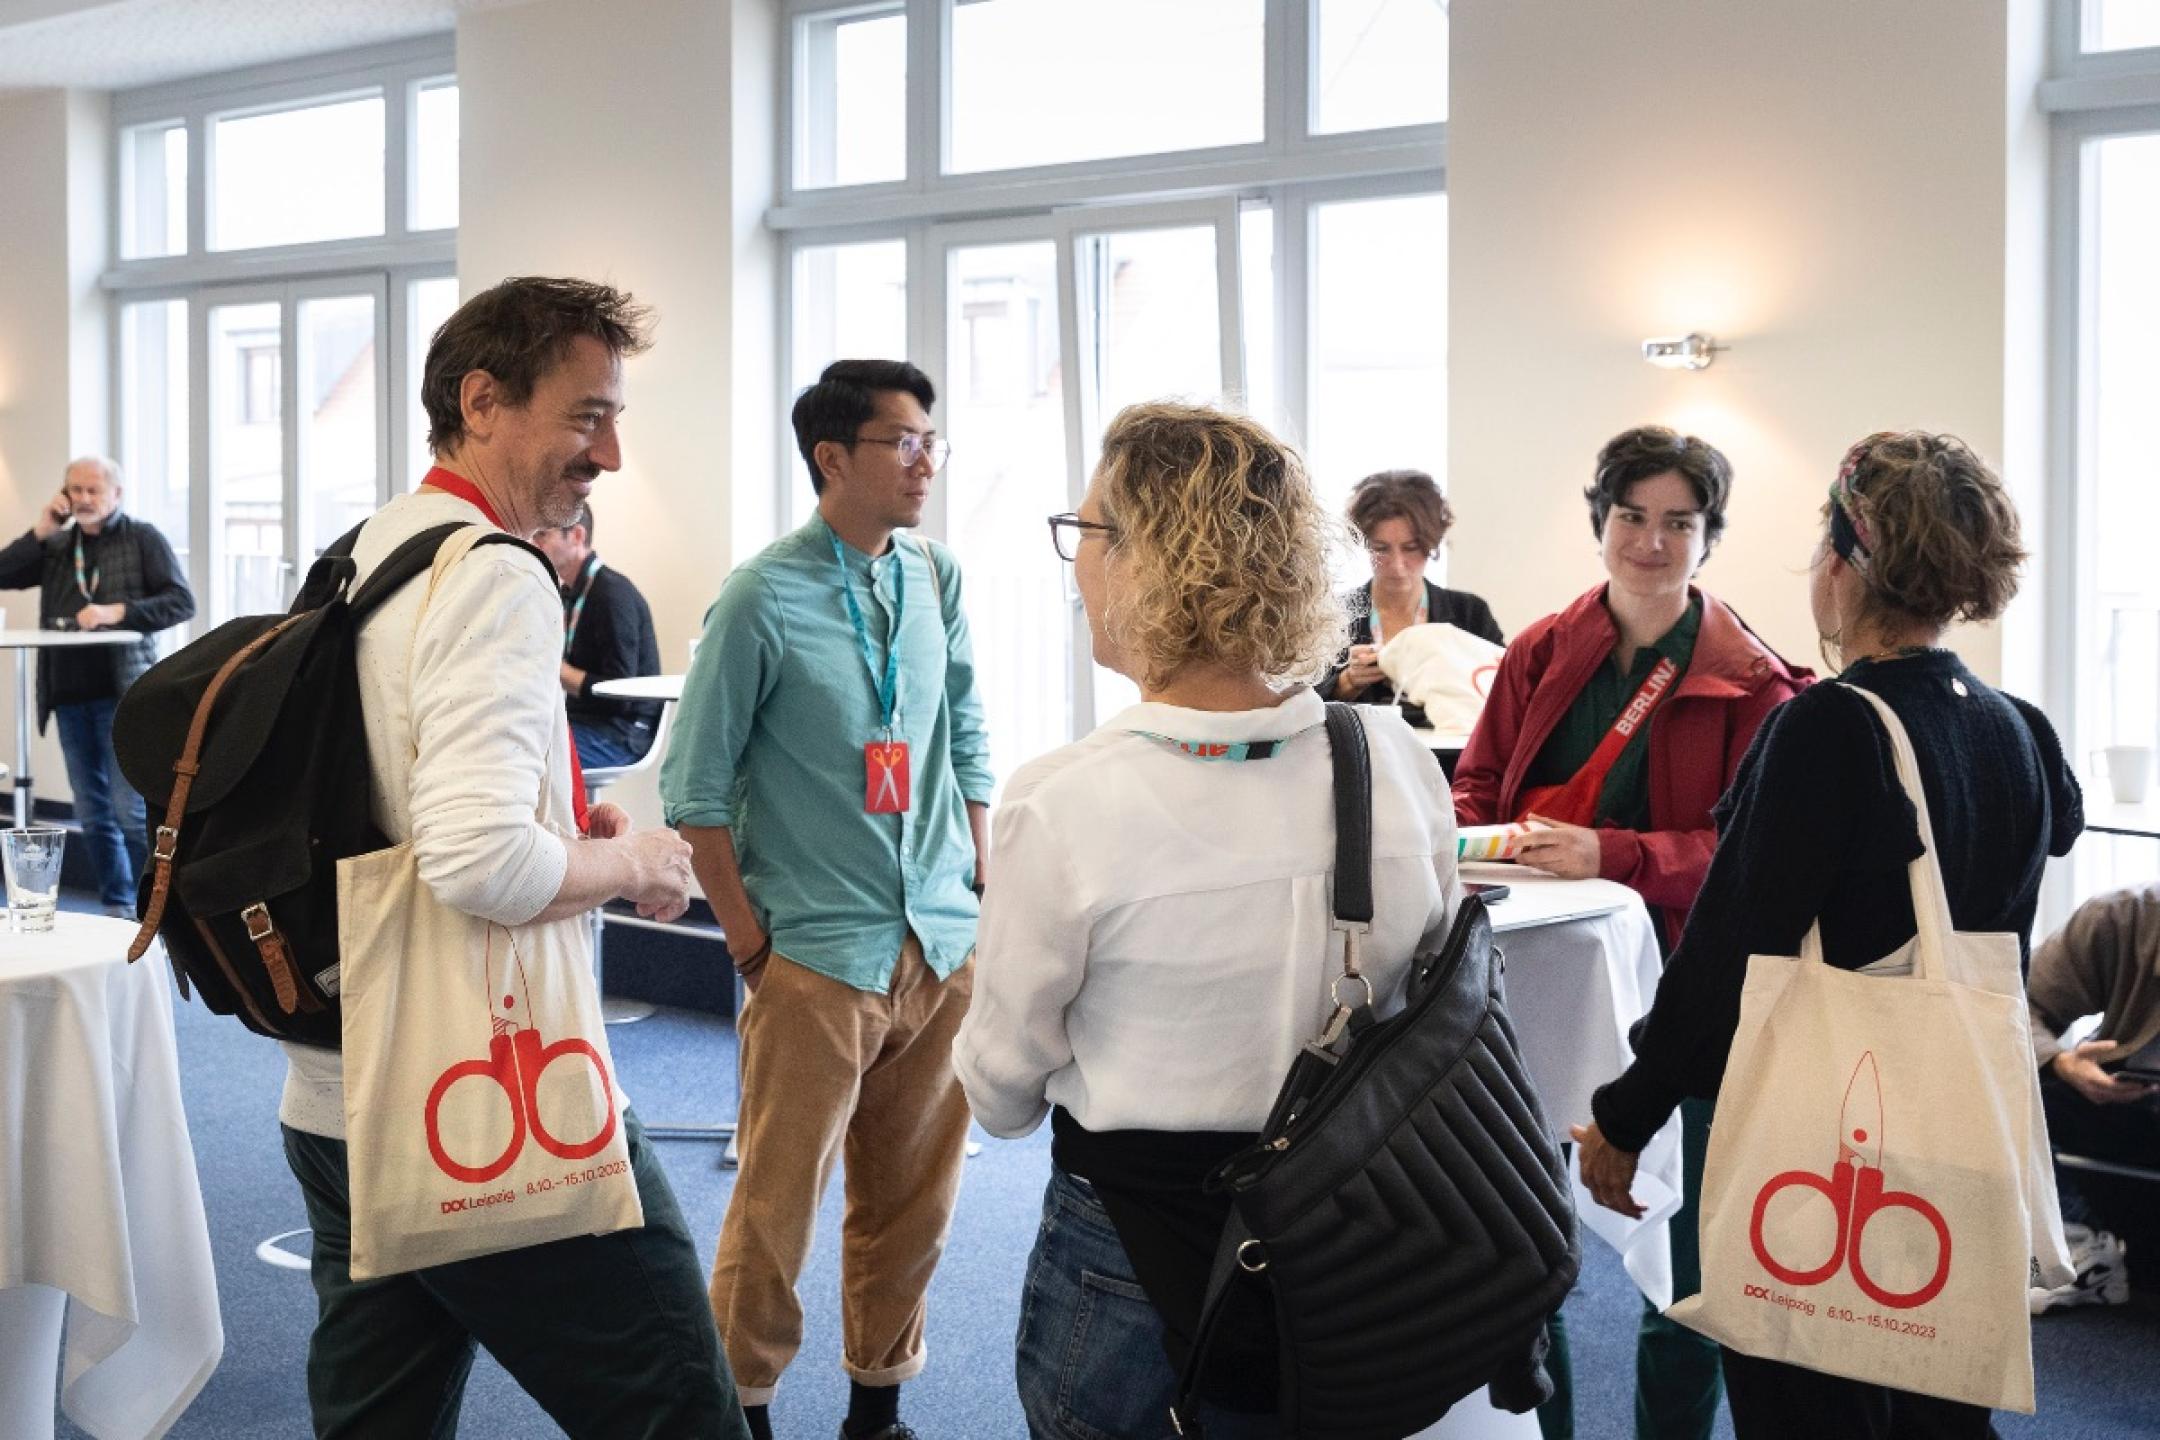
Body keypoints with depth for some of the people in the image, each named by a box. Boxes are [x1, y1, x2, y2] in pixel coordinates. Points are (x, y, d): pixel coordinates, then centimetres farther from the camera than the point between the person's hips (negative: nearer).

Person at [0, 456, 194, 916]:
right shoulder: (57, 545, 14)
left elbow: (182, 601, -6)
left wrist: (117, 612, -18)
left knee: (132, 812, -8)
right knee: (93, 816, 9)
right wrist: (40, 531, -2)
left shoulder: (141, 538, 1)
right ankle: (117, 909, 18)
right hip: (69, 696, 5)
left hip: (123, 693, -5)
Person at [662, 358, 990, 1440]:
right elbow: (696, 781, -7)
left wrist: (982, 890, 12)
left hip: (944, 947, 5)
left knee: (914, 1200, 14)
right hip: (818, 955, -5)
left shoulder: (936, 579, 6)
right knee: (778, 1208, 2)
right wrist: (748, 941, -7)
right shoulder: (765, 597, -10)